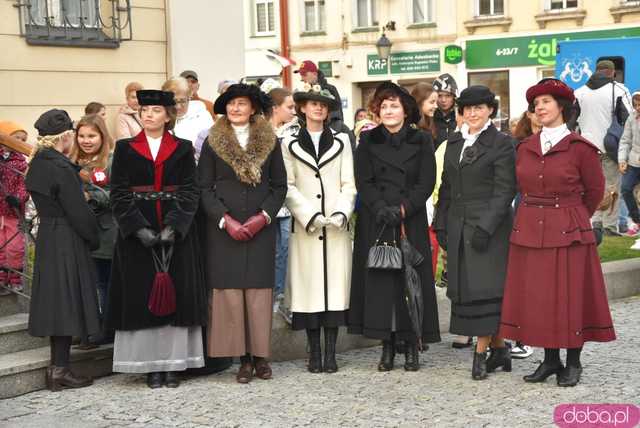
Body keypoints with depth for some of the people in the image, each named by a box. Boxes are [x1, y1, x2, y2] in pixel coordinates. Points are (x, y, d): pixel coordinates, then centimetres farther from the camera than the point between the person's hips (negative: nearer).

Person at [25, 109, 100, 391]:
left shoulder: (38, 164, 7)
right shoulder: (61, 168, -18)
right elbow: (78, 211, -16)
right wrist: (94, 239, -3)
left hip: (46, 238, 8)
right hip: (66, 241, -8)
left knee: (56, 301, 13)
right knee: (66, 300, -2)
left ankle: (57, 367, 18)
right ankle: (60, 370, 2)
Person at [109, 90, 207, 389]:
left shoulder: (183, 149, 7)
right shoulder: (125, 149, 7)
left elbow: (189, 192, -1)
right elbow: (119, 195, 0)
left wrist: (173, 226, -16)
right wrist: (139, 229, -14)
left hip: (176, 233, 0)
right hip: (136, 234, 0)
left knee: (176, 295, -1)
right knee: (143, 295, -1)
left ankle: (174, 364, 5)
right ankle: (151, 366, 4)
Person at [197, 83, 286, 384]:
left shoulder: (269, 141, 8)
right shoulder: (213, 142, 5)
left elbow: (280, 185, 9)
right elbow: (204, 188, 2)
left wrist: (264, 216, -6)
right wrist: (226, 220, -9)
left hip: (261, 227, 1)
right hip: (224, 229, -1)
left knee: (260, 288, -2)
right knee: (229, 289, -5)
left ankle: (261, 355, 5)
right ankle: (243, 358, 1)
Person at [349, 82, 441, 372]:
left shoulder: (421, 141, 6)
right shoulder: (368, 141, 9)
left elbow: (426, 183, -1)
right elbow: (363, 182, 2)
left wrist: (402, 209, -13)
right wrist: (382, 209, -14)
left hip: (411, 221, -1)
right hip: (375, 224, 1)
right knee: (379, 280, -2)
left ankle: (412, 347, 5)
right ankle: (387, 347, 5)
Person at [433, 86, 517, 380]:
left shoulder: (501, 143, -4)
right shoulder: (454, 142, 15)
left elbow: (504, 190, -10)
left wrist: (485, 226, -17)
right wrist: (441, 225, 10)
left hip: (490, 226, -6)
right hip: (458, 228, 6)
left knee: (485, 287, -8)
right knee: (465, 287, 6)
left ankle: (481, 352, -4)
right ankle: (499, 349, 16)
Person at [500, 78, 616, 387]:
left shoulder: (580, 148, -7)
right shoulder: (525, 148, 8)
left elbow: (595, 190, 4)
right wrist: (537, 213, 14)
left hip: (568, 233, -5)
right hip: (529, 231, 5)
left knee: (570, 297, 1)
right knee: (536, 297, 7)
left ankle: (573, 363, 13)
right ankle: (550, 360, 18)